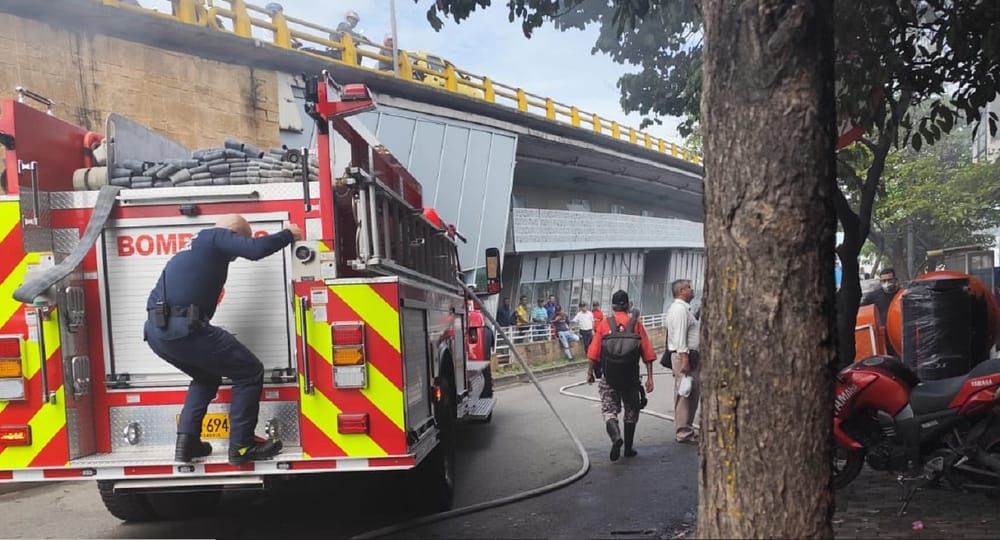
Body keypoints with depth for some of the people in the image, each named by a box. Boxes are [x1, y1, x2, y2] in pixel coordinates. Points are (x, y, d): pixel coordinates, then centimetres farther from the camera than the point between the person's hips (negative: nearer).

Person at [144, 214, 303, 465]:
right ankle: (241, 445, 6)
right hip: (183, 328, -10)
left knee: (207, 377, 31)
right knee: (250, 372, 3)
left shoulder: (194, 246, 31)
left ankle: (186, 441, 23)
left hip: (155, 331, 10)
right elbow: (255, 249, -13)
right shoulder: (215, 236, 5)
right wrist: (288, 235, 5)